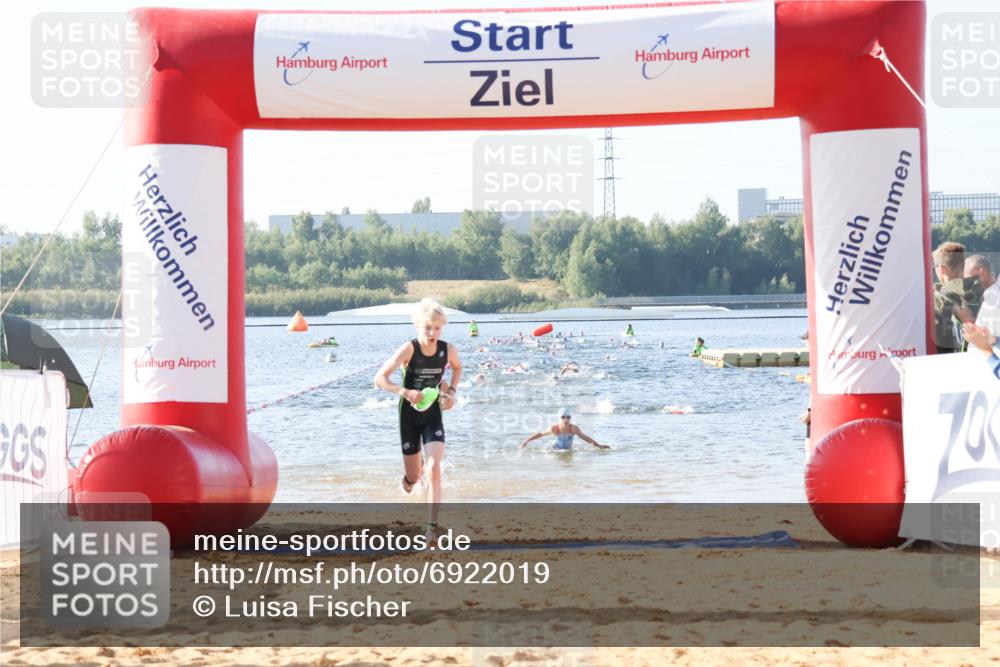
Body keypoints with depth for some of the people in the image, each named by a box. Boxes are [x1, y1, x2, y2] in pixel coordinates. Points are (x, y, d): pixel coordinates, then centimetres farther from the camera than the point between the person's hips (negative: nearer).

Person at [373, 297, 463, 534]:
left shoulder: (447, 350, -10)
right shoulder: (409, 349, -21)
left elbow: (458, 367, 15)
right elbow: (379, 378, -23)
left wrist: (452, 390, -1)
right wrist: (404, 392, -36)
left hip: (433, 415, 1)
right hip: (409, 416, -1)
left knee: (434, 470, -19)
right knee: (413, 477, 10)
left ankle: (432, 526, -15)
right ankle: (414, 471, 49)